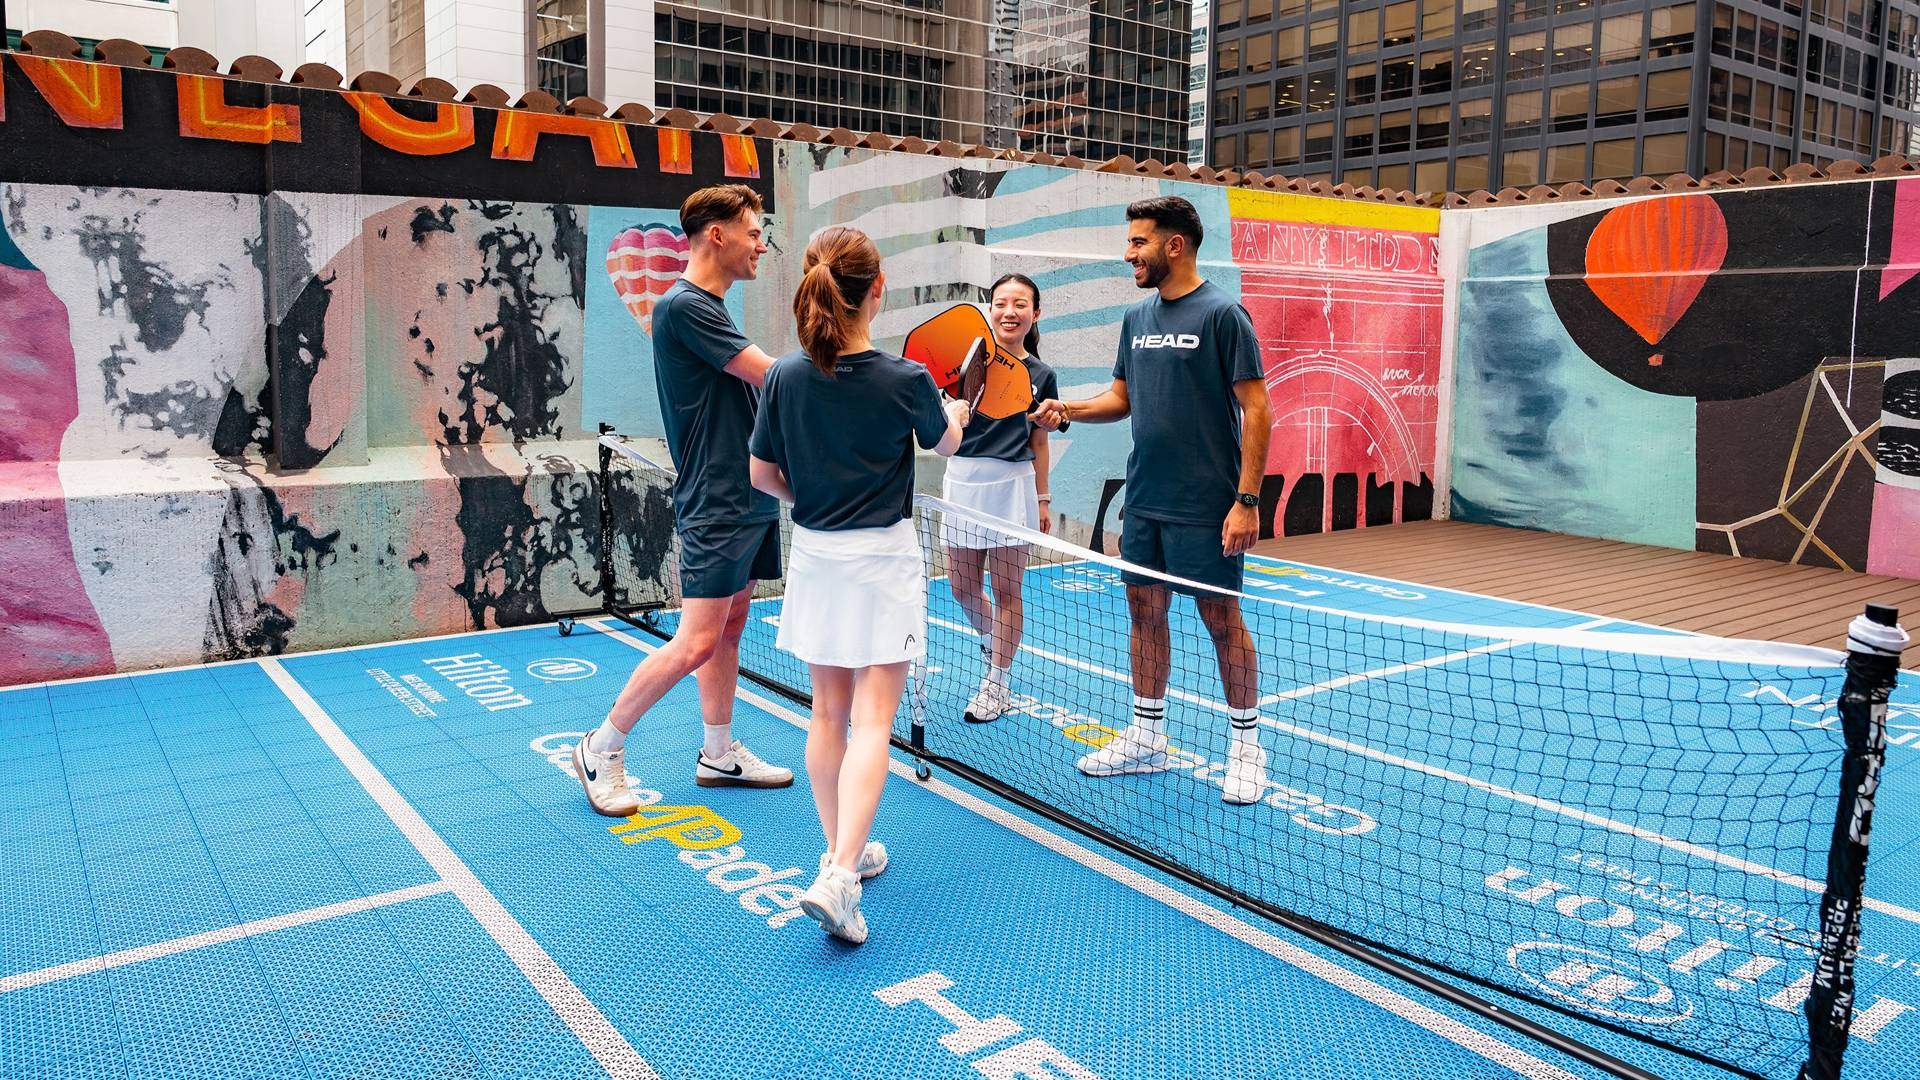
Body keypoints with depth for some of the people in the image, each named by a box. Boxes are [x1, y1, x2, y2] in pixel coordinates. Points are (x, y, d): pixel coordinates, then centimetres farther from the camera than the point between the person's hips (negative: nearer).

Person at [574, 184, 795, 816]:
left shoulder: (710, 308, 16)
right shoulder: (683, 306, -16)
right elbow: (771, 375, -18)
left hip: (750, 499, 10)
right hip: (715, 507, -10)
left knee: (730, 626, 14)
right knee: (697, 643, -8)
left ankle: (718, 753, 24)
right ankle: (601, 748, 8)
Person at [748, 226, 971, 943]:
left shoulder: (785, 376, -6)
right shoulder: (906, 380, -13)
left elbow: (763, 475, 2)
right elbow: (944, 445, 8)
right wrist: (957, 414, 32)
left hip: (814, 555, 4)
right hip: (884, 559, -4)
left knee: (828, 712, 15)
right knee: (872, 721, -2)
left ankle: (841, 852, 28)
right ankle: (839, 876, -11)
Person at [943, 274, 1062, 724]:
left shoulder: (1042, 375, 3)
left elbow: (1039, 442, 10)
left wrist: (1042, 500, 10)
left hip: (1013, 484, -1)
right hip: (963, 480, 1)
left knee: (1006, 590, 4)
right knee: (963, 587, 9)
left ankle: (996, 683, 18)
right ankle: (991, 640, 40)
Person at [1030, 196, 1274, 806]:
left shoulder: (1222, 314, -10)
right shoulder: (1136, 318, 11)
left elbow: (1256, 409, -12)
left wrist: (1247, 500, -18)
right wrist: (1067, 410, 0)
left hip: (1206, 507, -7)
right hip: (1144, 503, 7)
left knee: (1223, 620, 2)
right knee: (1144, 612, 12)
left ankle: (1246, 747, 17)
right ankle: (1145, 740, 25)